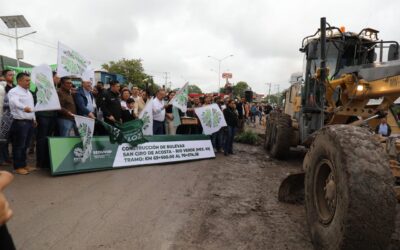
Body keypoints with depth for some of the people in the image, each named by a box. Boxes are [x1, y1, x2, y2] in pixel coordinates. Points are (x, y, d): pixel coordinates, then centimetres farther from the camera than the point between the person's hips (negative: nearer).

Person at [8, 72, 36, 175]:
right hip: (20, 122, -8)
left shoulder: (29, 92, 17)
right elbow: (14, 102, -32)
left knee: (25, 145, 15)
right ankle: (18, 167, 10)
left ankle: (24, 164, 25)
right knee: (18, 146, 0)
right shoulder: (14, 91, -11)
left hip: (29, 122, 8)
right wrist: (24, 107, -51)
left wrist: (33, 119, 20)